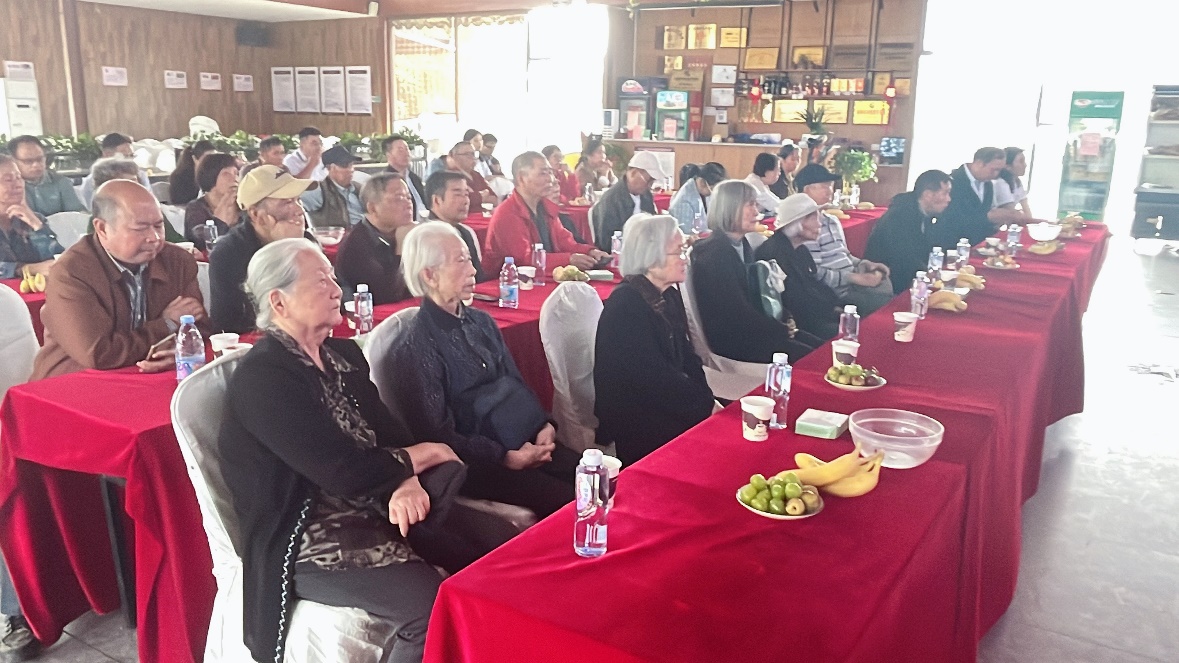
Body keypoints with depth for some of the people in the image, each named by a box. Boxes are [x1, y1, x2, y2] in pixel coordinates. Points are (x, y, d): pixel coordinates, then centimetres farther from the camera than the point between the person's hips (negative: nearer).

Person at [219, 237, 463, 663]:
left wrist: (406, 479, -18)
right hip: (303, 540, -8)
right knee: (440, 605, -27)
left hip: (373, 508, 8)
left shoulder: (343, 354, 12)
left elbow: (389, 432, 5)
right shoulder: (260, 378, -15)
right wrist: (426, 454, -8)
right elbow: (344, 471, -22)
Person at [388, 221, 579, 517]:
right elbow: (435, 434, -12)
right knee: (568, 502, -24)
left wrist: (544, 425, 0)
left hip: (526, 443, 7)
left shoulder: (481, 322, 13)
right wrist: (505, 458, -16)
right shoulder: (415, 346, -10)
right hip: (476, 464, -7)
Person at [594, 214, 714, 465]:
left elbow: (688, 358, 8)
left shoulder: (670, 296, 9)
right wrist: (707, 406, -16)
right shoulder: (625, 305, -18)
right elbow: (653, 379, -22)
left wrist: (708, 400, -7)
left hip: (668, 405, 8)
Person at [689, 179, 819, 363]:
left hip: (748, 329, 9)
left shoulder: (742, 245, 11)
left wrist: (784, 324, 0)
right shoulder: (714, 254, -19)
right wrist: (783, 330, -10)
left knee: (819, 347, -2)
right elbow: (739, 313, -20)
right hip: (729, 338, -9)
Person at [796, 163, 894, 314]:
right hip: (838, 292, -9)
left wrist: (865, 264, 7)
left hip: (855, 282, 9)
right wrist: (854, 277, -18)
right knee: (884, 305, -21)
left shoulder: (832, 220, 18)